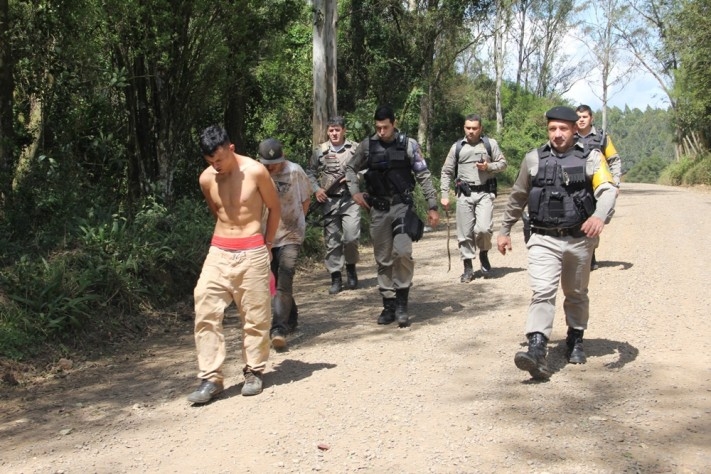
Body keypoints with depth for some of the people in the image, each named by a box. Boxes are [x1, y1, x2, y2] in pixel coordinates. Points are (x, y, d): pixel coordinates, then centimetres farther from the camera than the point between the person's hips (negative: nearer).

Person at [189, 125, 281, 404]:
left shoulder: (255, 171, -8)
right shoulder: (206, 179, 2)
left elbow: (274, 208, 4)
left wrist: (267, 245, 8)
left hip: (252, 253, -3)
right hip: (218, 252, 3)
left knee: (255, 315, 3)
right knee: (206, 312, -7)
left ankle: (254, 372, 19)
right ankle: (211, 378, -1)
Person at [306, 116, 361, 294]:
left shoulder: (355, 149, 2)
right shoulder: (320, 151, 6)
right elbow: (310, 173, 14)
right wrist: (316, 189, -1)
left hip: (350, 199, -2)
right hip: (329, 201, 2)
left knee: (351, 237, -13)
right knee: (332, 241, 4)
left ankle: (351, 267, 15)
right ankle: (336, 278, 12)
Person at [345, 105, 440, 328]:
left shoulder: (408, 145, -5)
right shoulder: (367, 145, 2)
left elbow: (423, 176, -3)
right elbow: (350, 168, 15)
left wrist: (432, 207, -5)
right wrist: (354, 192, 1)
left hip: (402, 206, -3)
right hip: (378, 209, 3)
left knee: (403, 251, -20)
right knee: (383, 259, 7)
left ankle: (401, 302, -6)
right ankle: (389, 305, 18)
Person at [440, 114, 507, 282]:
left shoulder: (490, 144, 5)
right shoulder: (457, 147, 8)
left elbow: (503, 163, 9)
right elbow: (447, 172, 10)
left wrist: (489, 167, -11)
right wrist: (444, 195, 3)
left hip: (485, 193, -1)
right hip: (464, 194, 2)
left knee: (484, 228, -17)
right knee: (465, 233, 3)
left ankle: (484, 254, 14)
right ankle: (468, 268, 14)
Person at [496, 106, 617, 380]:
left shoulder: (591, 158, -3)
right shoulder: (534, 159, 4)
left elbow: (608, 190, -18)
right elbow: (517, 197, 14)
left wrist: (600, 216, -38)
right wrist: (505, 230, 17)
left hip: (579, 240, 0)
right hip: (544, 239, 0)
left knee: (576, 294, 17)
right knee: (542, 292, -15)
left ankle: (576, 341, 37)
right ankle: (536, 352, -25)